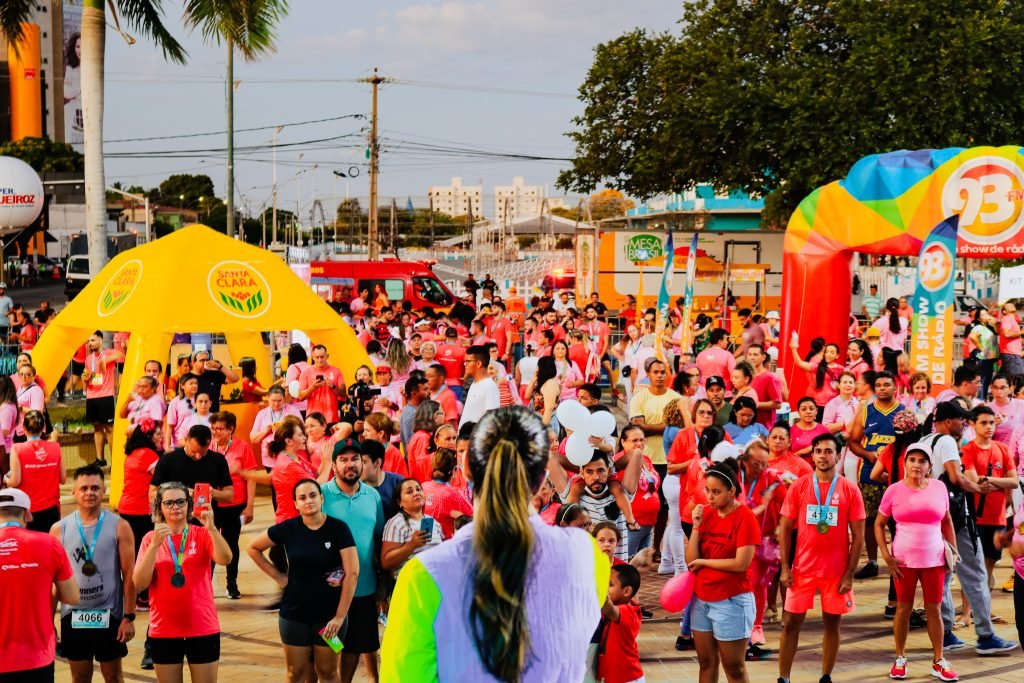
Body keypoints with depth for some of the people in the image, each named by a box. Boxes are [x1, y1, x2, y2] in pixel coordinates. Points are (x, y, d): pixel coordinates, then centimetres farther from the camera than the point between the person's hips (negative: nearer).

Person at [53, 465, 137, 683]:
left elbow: (129, 575, -5)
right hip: (72, 615, 2)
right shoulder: (59, 529, 0)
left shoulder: (119, 527, -5)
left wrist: (129, 616, -9)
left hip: (109, 614, -2)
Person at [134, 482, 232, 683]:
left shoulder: (202, 534, -1)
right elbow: (140, 583, -9)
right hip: (164, 631, 1)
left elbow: (225, 559, -19)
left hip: (203, 628, -1)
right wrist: (155, 544, -19)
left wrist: (211, 528, -33)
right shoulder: (151, 539, 1)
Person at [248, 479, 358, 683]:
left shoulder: (338, 529, -10)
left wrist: (340, 616, -14)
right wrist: (277, 576, 2)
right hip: (294, 613, 2)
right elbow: (253, 548, 10)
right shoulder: (288, 529, -4)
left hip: (329, 615, -2)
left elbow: (352, 573, -12)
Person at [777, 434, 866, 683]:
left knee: (832, 624, 7)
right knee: (790, 623, 2)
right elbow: (785, 528, 3)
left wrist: (849, 574, -6)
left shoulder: (850, 490, -2)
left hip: (837, 571, 0)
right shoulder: (798, 487, 0)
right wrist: (785, 567, -4)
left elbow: (858, 536, -1)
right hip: (803, 568, 1)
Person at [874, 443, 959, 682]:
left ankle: (938, 662, 13)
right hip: (904, 559, -1)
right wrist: (886, 556, -6)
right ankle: (900, 659, 18)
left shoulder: (939, 488, 1)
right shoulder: (894, 490, -4)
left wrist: (953, 549, 6)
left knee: (934, 609, 6)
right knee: (904, 608, 7)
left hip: (934, 559, 1)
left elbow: (947, 521, 12)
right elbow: (879, 524, 1)